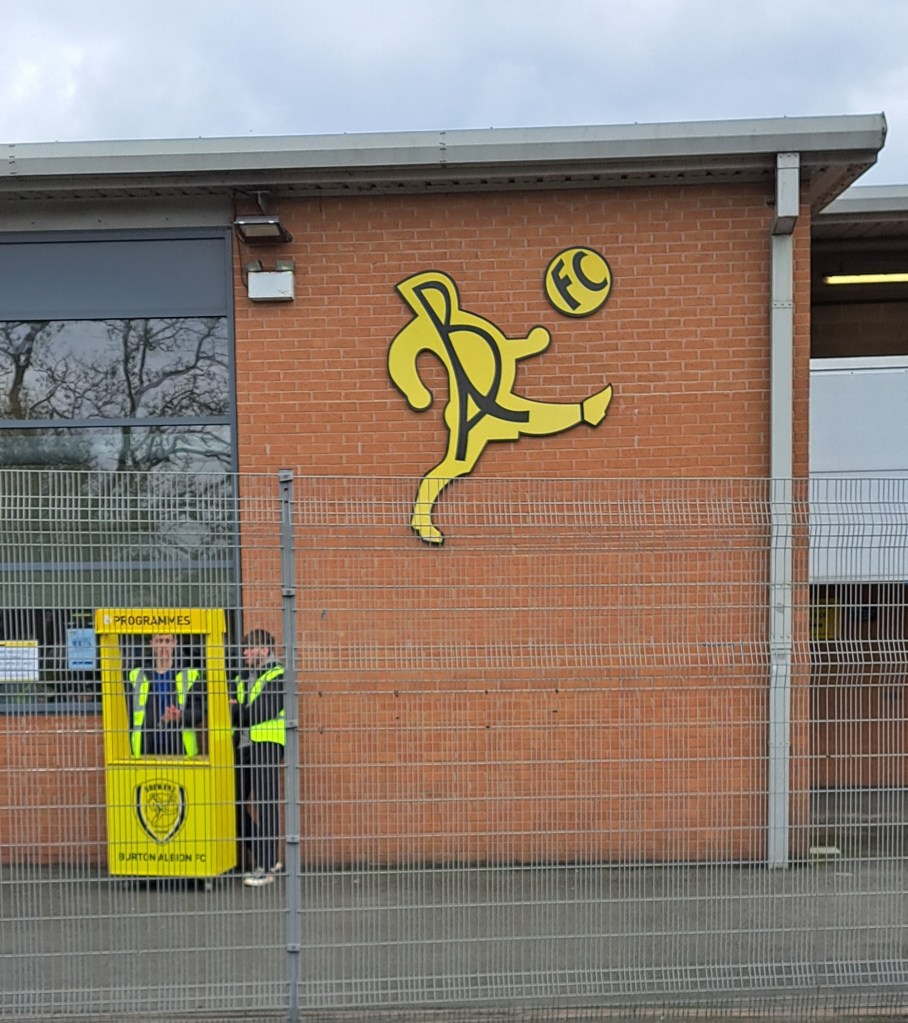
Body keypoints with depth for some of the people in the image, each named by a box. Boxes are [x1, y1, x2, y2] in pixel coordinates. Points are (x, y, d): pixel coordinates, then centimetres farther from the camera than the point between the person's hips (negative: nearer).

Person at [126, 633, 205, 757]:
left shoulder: (190, 675, 7)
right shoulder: (137, 676, 13)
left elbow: (198, 711, -1)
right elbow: (130, 718, 13)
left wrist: (181, 716, -22)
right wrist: (132, 750, 5)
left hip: (181, 751, -1)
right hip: (147, 752, 1)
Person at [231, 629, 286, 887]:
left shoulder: (278, 676, -6)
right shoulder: (242, 677, 18)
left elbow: (261, 712, -17)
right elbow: (230, 710, 11)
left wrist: (235, 710, -5)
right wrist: (239, 711, -10)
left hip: (267, 744, -8)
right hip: (242, 746, 8)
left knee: (266, 807, -5)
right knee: (235, 804, 8)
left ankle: (265, 868, 1)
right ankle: (269, 858, 21)